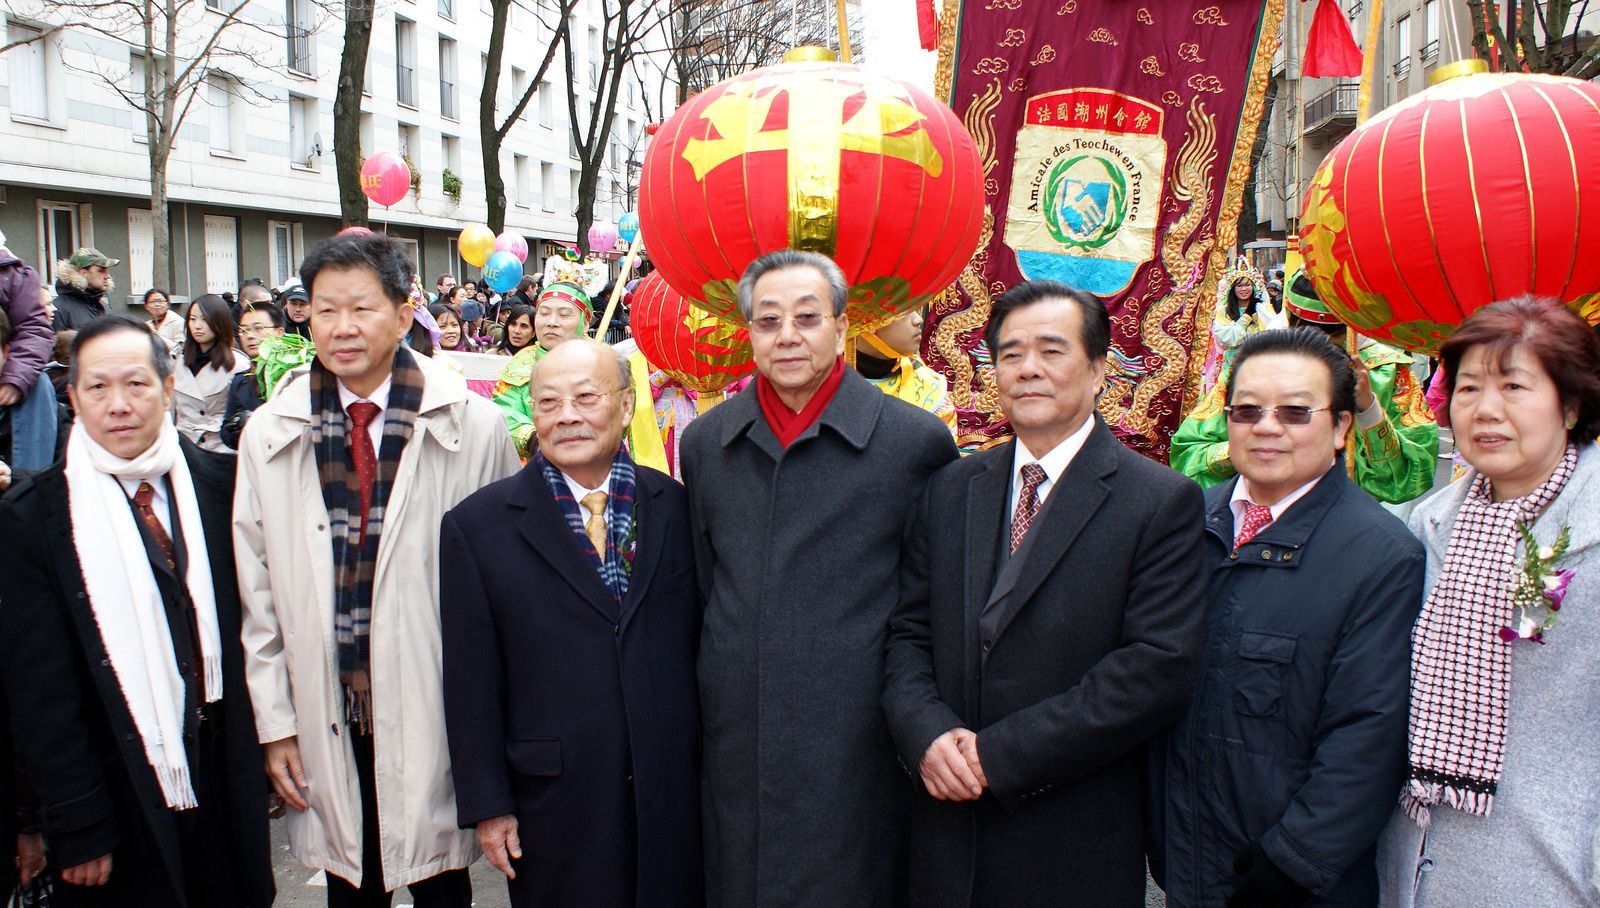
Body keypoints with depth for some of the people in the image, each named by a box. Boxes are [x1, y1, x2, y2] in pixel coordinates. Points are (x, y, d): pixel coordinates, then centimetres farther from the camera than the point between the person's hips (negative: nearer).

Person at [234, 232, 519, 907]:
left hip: (432, 713, -2)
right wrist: (275, 723, 3)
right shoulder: (270, 434, 1)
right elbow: (257, 592, 4)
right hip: (328, 717, 2)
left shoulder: (473, 426, -7)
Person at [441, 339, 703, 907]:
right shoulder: (477, 525, -4)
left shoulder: (676, 508, 2)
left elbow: (700, 642, 7)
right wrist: (487, 804, -4)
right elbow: (471, 681, -3)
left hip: (674, 796, 2)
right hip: (555, 805, -2)